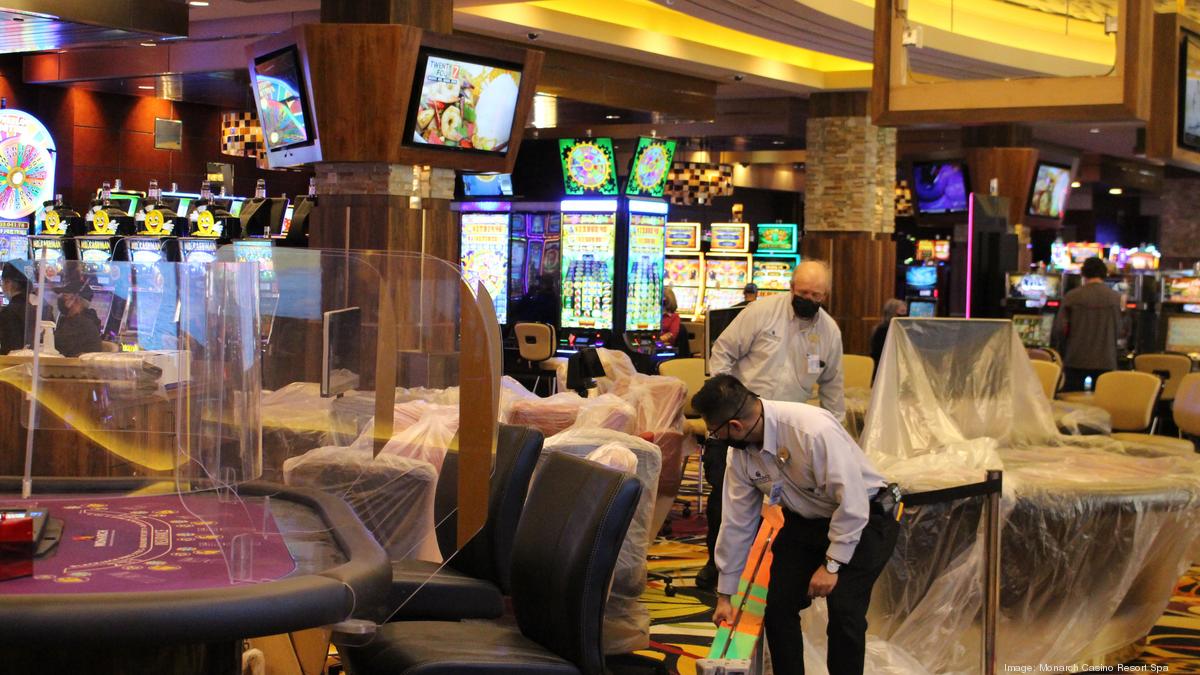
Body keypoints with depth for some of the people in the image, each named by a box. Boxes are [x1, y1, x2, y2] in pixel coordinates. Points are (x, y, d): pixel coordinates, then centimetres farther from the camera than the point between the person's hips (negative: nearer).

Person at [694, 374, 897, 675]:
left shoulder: (814, 430, -34)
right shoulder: (740, 451, -10)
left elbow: (853, 502, -28)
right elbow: (737, 522, 0)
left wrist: (832, 565, -22)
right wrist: (724, 595, 6)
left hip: (863, 518, -6)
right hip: (806, 521, 6)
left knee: (844, 610, -19)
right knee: (778, 605, -4)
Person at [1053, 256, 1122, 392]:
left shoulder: (1072, 296, -4)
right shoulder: (1116, 298, 0)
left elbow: (1060, 328, -5)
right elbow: (1118, 331, 4)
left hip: (1076, 360, -1)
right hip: (1105, 361, 1)